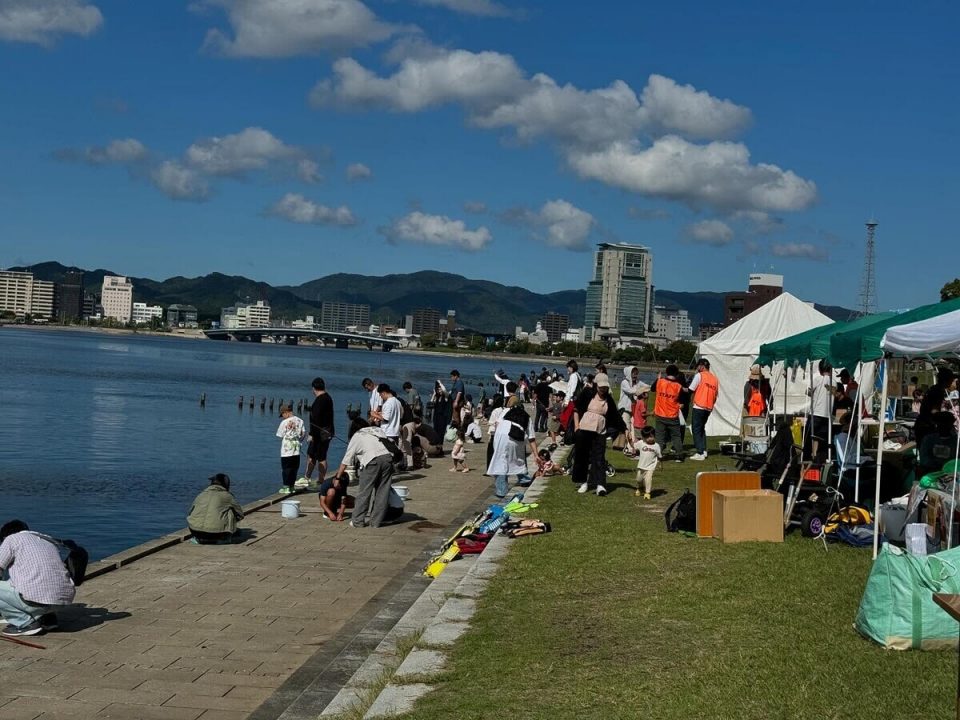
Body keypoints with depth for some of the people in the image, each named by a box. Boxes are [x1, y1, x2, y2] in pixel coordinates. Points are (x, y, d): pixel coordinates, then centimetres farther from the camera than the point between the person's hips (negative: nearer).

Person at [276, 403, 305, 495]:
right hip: (296, 450, 4)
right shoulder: (300, 421, 2)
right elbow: (303, 433, 6)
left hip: (286, 450, -4)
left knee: (286, 468, 3)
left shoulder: (284, 422, -10)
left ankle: (286, 487, 4)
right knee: (294, 468, 10)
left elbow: (280, 435, -3)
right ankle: (291, 486, 15)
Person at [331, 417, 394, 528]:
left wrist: (338, 477, 30)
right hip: (387, 458, 4)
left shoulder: (356, 437, 21)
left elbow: (346, 461, 21)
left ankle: (358, 521, 10)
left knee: (364, 491, 5)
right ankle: (376, 521, 13)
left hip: (372, 461, -4)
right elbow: (389, 445, 21)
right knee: (382, 492, 9)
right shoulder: (378, 431, 32)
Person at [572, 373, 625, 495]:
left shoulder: (608, 399, 7)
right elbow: (576, 409, 3)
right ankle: (583, 482, 17)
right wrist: (576, 426, -3)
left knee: (599, 458, -7)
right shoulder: (587, 393, -1)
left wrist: (625, 429, 8)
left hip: (600, 432, 2)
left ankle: (600, 485, -12)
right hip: (584, 430, -1)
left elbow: (616, 416, 11)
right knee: (582, 457, 4)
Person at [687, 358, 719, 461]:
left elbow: (691, 390, -8)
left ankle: (700, 453, -6)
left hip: (699, 407, -6)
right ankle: (704, 450, 13)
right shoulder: (715, 378, 11)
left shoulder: (699, 376, -7)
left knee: (696, 430, -1)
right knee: (702, 428, 20)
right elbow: (716, 395, 11)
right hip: (709, 408, 6)